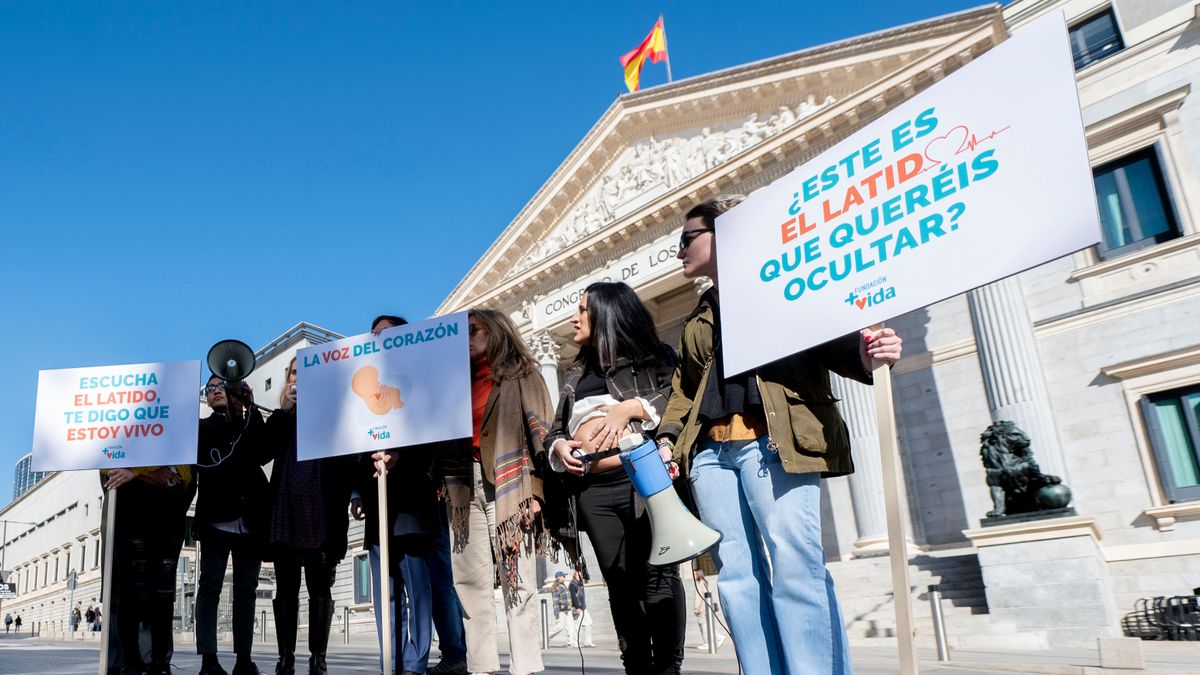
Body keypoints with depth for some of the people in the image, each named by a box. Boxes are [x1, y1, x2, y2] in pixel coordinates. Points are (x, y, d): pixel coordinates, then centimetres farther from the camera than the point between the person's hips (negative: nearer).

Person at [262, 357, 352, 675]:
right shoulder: (282, 418, 16)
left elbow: (346, 462, 0)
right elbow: (262, 452, -1)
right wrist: (285, 409, -5)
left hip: (320, 516, -3)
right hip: (285, 515, 3)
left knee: (319, 589, 2)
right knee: (286, 589, 6)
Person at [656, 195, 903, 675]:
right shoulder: (697, 321, 26)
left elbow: (828, 340, 0)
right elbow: (683, 387, 25)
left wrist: (863, 354, -21)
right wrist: (667, 438, 10)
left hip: (774, 442, -6)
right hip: (710, 451, 6)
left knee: (796, 566, -12)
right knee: (738, 576, 1)